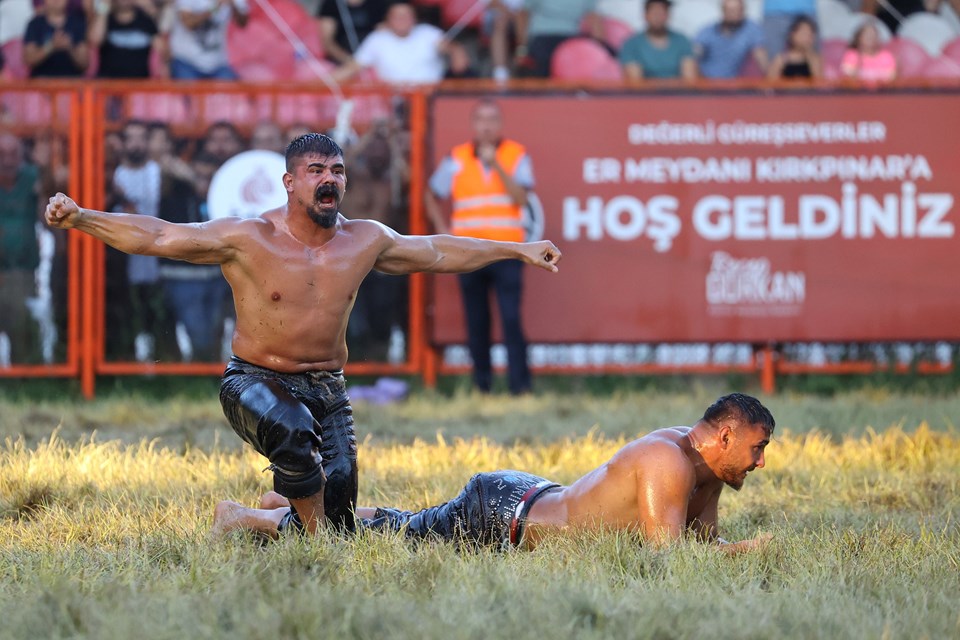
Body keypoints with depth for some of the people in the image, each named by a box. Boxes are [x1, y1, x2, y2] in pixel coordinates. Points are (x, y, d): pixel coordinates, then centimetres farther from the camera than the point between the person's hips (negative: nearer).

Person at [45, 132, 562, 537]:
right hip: (256, 381, -5)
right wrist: (80, 219, -27)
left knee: (339, 488, -8)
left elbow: (437, 253, 17)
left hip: (327, 389, 5)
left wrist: (516, 250, 21)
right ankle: (313, 533, -17)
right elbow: (155, 236, -15)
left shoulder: (365, 241, 2)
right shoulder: (247, 239, -12)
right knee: (292, 429, -37)